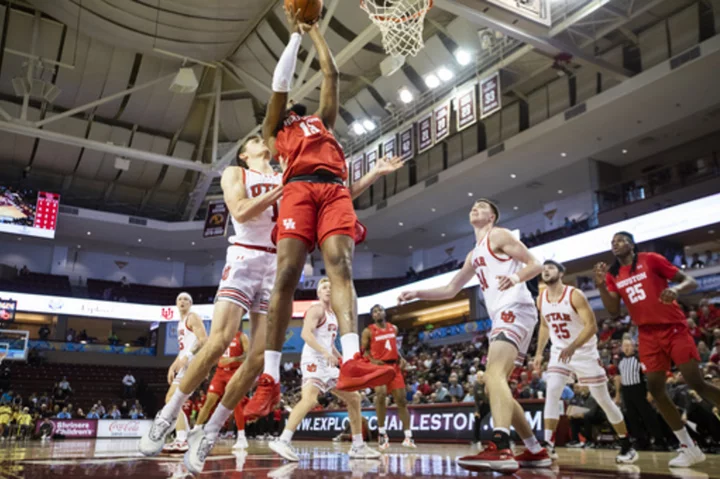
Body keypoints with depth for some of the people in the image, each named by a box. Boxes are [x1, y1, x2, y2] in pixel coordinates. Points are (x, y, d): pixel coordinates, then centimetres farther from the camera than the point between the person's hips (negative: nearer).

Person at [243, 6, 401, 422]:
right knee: (286, 276, -16)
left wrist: (315, 30, 46)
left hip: (336, 191, 2)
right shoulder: (274, 133, 31)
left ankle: (352, 362, -37)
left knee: (341, 268, -20)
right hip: (299, 189, -2)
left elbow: (331, 75, 39)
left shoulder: (322, 121, 39)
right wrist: (296, 33, 34)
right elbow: (281, 81, 26)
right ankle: (271, 379, -15)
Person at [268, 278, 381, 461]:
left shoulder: (332, 314, 21)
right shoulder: (317, 309, -5)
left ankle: (358, 447, 18)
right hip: (314, 361, -10)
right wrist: (325, 352, -31)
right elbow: (306, 333, -21)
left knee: (353, 397, 12)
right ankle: (283, 441, -32)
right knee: (309, 399, -30)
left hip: (327, 363, 10)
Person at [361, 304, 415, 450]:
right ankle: (382, 432, -12)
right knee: (381, 393, -27)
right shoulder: (368, 331, -1)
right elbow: (364, 351, 1)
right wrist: (373, 360, -17)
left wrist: (401, 359, 6)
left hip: (394, 366, 5)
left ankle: (408, 437, 10)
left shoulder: (394, 328, 13)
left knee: (402, 400, 2)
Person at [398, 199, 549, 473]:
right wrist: (417, 293, 23)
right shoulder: (474, 255, 28)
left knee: (494, 374, -27)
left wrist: (516, 277, -26)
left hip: (515, 309, -10)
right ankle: (536, 451, 16)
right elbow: (451, 290, 33)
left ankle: (501, 449, -42)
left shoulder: (498, 236, 3)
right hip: (503, 316, 10)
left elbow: (535, 264, -5)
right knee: (494, 385, 10)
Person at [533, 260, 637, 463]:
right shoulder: (541, 300, -1)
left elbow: (591, 326, -24)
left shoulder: (575, 295, -20)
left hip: (585, 352, -4)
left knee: (603, 399, 4)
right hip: (559, 351, 4)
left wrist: (573, 347, -35)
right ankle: (548, 444, -13)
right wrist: (539, 353, 11)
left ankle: (627, 446, 19)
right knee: (552, 392, -15)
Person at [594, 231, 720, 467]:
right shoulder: (613, 275, 9)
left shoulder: (651, 259, -2)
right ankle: (689, 448, 10)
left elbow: (690, 281, -4)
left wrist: (676, 289, -27)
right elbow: (614, 311, 2)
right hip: (648, 334, 5)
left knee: (696, 382, -11)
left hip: (673, 328, -5)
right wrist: (601, 285, -11)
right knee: (655, 388, 0)